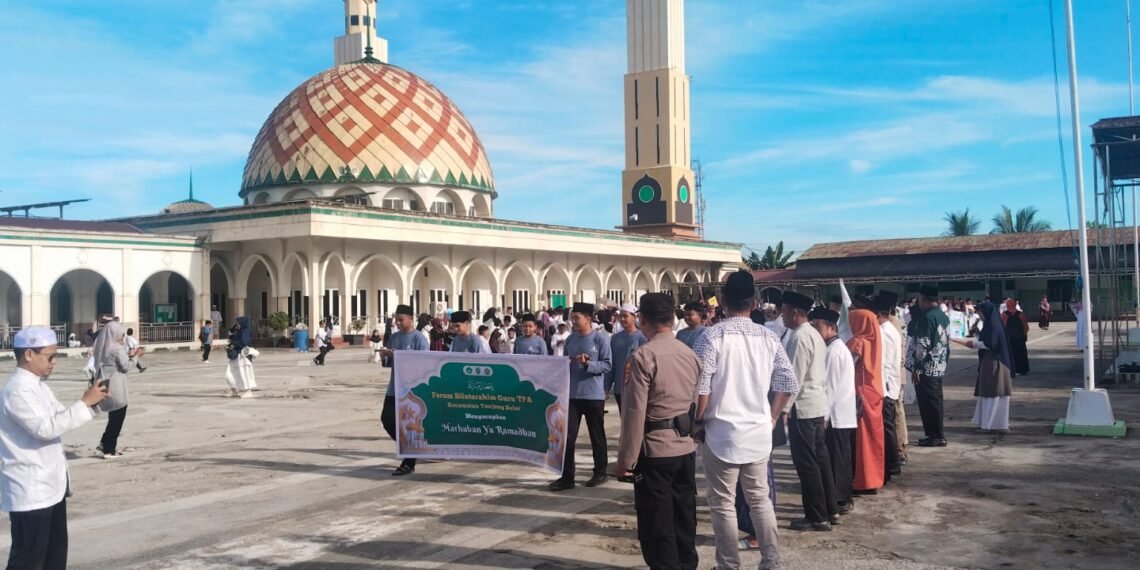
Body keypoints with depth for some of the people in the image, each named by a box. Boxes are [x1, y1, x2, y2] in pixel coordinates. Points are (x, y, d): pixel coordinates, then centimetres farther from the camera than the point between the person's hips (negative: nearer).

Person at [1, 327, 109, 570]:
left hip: (50, 485, 10)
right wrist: (85, 403, -24)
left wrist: (92, 403, 0)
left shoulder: (38, 385, 11)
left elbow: (60, 416, 17)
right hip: (30, 490, -10)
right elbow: (45, 428, -29)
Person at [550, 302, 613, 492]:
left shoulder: (599, 339, -7)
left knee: (597, 436, 9)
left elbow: (607, 365, -12)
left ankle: (600, 472, 24)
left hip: (593, 395, -4)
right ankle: (567, 476, 4)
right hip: (572, 394, 4)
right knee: (568, 436, 0)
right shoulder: (570, 339, 8)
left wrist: (587, 364, -23)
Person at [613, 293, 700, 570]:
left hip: (655, 450, -7)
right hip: (686, 447, 7)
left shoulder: (643, 356, -14)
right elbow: (697, 402, 13)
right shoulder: (690, 354, 8)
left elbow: (634, 413, -16)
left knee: (657, 524, 2)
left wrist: (625, 459, -11)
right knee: (684, 517, 17)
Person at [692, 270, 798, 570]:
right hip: (759, 432, 4)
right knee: (760, 499, 16)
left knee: (723, 503, 6)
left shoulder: (712, 336, -12)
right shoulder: (769, 338, 2)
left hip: (722, 432, -4)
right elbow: (789, 384, 4)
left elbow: (701, 388, -14)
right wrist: (771, 418, 15)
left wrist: (698, 422, 1)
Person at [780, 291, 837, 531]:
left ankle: (817, 517, 4)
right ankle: (830, 510, 24)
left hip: (802, 407, -10)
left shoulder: (799, 337, -17)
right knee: (820, 458, 15)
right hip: (818, 404, 10)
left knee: (806, 463, -2)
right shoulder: (814, 334, 13)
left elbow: (794, 377, -19)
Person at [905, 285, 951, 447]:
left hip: (926, 367, -9)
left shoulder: (926, 317, -17)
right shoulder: (943, 316, 11)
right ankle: (936, 434, 20)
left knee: (928, 403, -2)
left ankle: (936, 436, 2)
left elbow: (922, 345, -21)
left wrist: (916, 368, -16)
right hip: (939, 367, 9)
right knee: (935, 401, 14)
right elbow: (946, 342, 16)